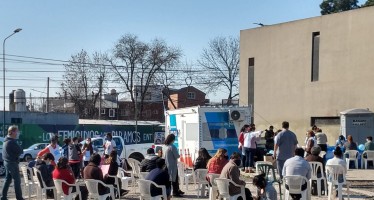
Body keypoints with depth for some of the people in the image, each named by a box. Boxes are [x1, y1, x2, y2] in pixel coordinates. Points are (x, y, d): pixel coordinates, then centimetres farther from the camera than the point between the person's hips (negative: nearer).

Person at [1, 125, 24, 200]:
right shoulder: (12, 142, -22)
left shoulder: (6, 140, 11)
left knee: (7, 179, 14)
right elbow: (21, 151, -18)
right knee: (17, 180, -3)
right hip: (12, 163, -10)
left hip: (7, 162, 10)